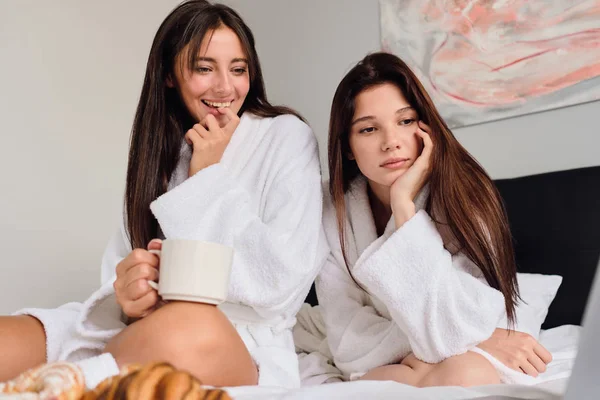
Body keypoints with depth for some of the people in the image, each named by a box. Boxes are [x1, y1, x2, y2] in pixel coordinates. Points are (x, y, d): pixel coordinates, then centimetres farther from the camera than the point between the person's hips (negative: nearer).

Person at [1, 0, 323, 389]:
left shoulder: (286, 137, 0)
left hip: (241, 346, -2)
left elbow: (285, 284, -11)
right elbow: (122, 269, 9)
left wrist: (206, 179, -7)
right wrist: (127, 298, -16)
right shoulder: (161, 151, 15)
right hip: (143, 331, 3)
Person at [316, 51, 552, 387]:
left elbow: (453, 329, -28)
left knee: (467, 373, -36)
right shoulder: (334, 213, -10)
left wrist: (404, 203, -29)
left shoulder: (462, 195, -18)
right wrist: (468, 337, -23)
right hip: (383, 372, 1)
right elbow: (351, 344, -14)